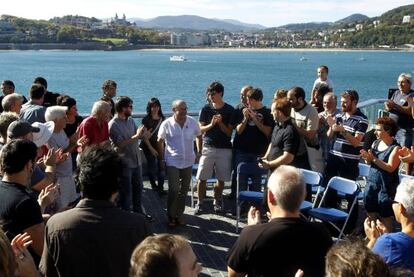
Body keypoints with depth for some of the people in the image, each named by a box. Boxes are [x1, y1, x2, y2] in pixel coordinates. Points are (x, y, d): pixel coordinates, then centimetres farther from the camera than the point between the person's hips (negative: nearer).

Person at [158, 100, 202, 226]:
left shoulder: (192, 122, -4)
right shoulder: (166, 124, -10)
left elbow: (199, 137, 10)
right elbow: (160, 142, -1)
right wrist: (162, 159, -1)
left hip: (188, 161, 3)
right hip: (172, 162, -3)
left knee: (184, 190, 12)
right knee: (174, 190, -9)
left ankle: (179, 215, 27)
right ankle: (171, 216, 8)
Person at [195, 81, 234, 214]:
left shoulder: (229, 110, 0)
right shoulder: (206, 109, 4)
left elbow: (229, 132, 0)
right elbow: (200, 129, 2)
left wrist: (220, 123, -16)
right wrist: (211, 125, -16)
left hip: (224, 149, 0)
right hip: (207, 147, 0)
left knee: (221, 179, 6)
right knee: (202, 178, -2)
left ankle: (217, 202, 24)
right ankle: (199, 203, 11)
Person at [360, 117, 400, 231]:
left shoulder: (396, 148, -14)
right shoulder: (375, 143, 6)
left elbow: (390, 168, -21)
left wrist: (373, 158, -22)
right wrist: (367, 157, -11)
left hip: (386, 187, -6)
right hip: (371, 183, 6)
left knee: (385, 217, 3)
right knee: (371, 213, 15)